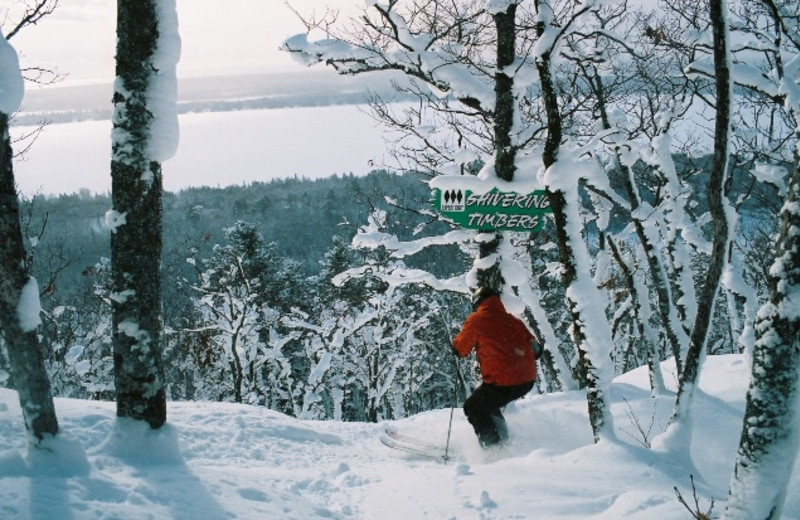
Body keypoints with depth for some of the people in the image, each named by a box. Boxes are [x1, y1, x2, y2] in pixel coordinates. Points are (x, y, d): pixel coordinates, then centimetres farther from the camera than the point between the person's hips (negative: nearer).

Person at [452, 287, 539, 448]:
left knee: (473, 408, 16)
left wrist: (456, 342, 24)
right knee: (488, 403, 30)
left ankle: (494, 447, 8)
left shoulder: (475, 320, -3)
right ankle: (502, 438, 33)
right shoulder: (513, 320, 12)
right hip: (528, 380, 6)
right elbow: (534, 346, 14)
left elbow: (460, 349, 3)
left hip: (502, 382, -6)